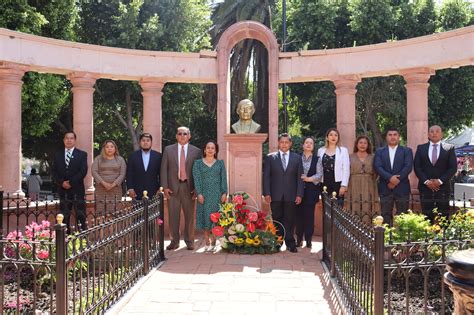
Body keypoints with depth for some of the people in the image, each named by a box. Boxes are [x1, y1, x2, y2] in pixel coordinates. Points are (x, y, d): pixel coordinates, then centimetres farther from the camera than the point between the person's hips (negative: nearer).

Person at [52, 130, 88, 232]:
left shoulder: (82, 154, 5)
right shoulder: (58, 155, 14)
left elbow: (83, 171, -5)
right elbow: (54, 172, 7)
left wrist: (71, 182, -12)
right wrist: (62, 182, -9)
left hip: (77, 190, -3)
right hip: (63, 190, 3)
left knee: (80, 216, -3)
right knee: (64, 216, 3)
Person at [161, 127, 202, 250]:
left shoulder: (196, 151, 4)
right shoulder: (168, 150, 7)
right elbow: (164, 169, 5)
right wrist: (165, 187, -3)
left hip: (189, 188, -1)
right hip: (173, 187, 1)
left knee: (189, 215, 5)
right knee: (173, 215, 4)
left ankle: (189, 241, 17)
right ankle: (174, 241, 15)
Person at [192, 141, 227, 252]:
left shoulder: (220, 163, 10)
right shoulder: (198, 163, 7)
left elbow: (224, 179, 5)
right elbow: (196, 179, -1)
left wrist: (224, 193, -5)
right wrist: (199, 193, -11)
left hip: (217, 194, 1)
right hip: (204, 194, 0)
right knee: (205, 216, -1)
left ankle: (213, 241, 6)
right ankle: (207, 242, 5)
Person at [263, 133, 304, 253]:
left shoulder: (297, 158, 8)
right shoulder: (270, 157, 6)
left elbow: (299, 178, 5)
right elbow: (266, 176, 3)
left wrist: (299, 194, -2)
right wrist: (267, 193, -6)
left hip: (291, 195, 0)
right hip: (276, 195, 0)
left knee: (289, 220, 3)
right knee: (277, 220, 5)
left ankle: (290, 243, 12)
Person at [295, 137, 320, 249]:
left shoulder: (317, 159, 6)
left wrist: (308, 179, -13)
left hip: (311, 190, 0)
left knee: (309, 215, 0)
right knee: (299, 214, 1)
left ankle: (308, 240, 7)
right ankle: (299, 239, 9)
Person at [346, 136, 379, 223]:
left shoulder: (372, 158, 11)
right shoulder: (350, 157, 9)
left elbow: (375, 174, 9)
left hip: (368, 189, 1)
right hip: (354, 189, -1)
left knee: (367, 214, -5)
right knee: (355, 214, -4)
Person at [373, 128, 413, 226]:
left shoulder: (407, 151, 8)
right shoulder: (380, 152, 11)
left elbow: (408, 167, -5)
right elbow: (377, 167, -3)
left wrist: (396, 180, -14)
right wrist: (390, 178, -17)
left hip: (402, 188, -1)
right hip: (385, 189, 1)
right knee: (386, 215, 3)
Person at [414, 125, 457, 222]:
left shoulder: (449, 148, 4)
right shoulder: (421, 148, 8)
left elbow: (453, 167, -1)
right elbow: (417, 167, 3)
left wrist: (440, 181, -11)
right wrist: (426, 181, -9)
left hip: (442, 187, -1)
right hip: (425, 187, 1)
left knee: (443, 216, 1)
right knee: (427, 215, 2)